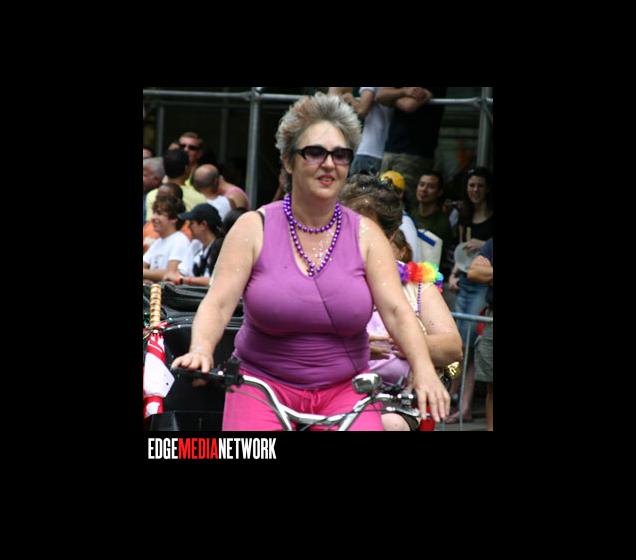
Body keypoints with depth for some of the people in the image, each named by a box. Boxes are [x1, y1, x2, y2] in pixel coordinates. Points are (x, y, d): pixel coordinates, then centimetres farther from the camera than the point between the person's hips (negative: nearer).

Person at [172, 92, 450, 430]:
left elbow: (397, 310, -6)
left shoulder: (365, 234, 2)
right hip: (262, 386, -1)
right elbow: (217, 303, -10)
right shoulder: (254, 228, -2)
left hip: (344, 391, 1)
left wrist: (424, 371, -24)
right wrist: (200, 349, -31)